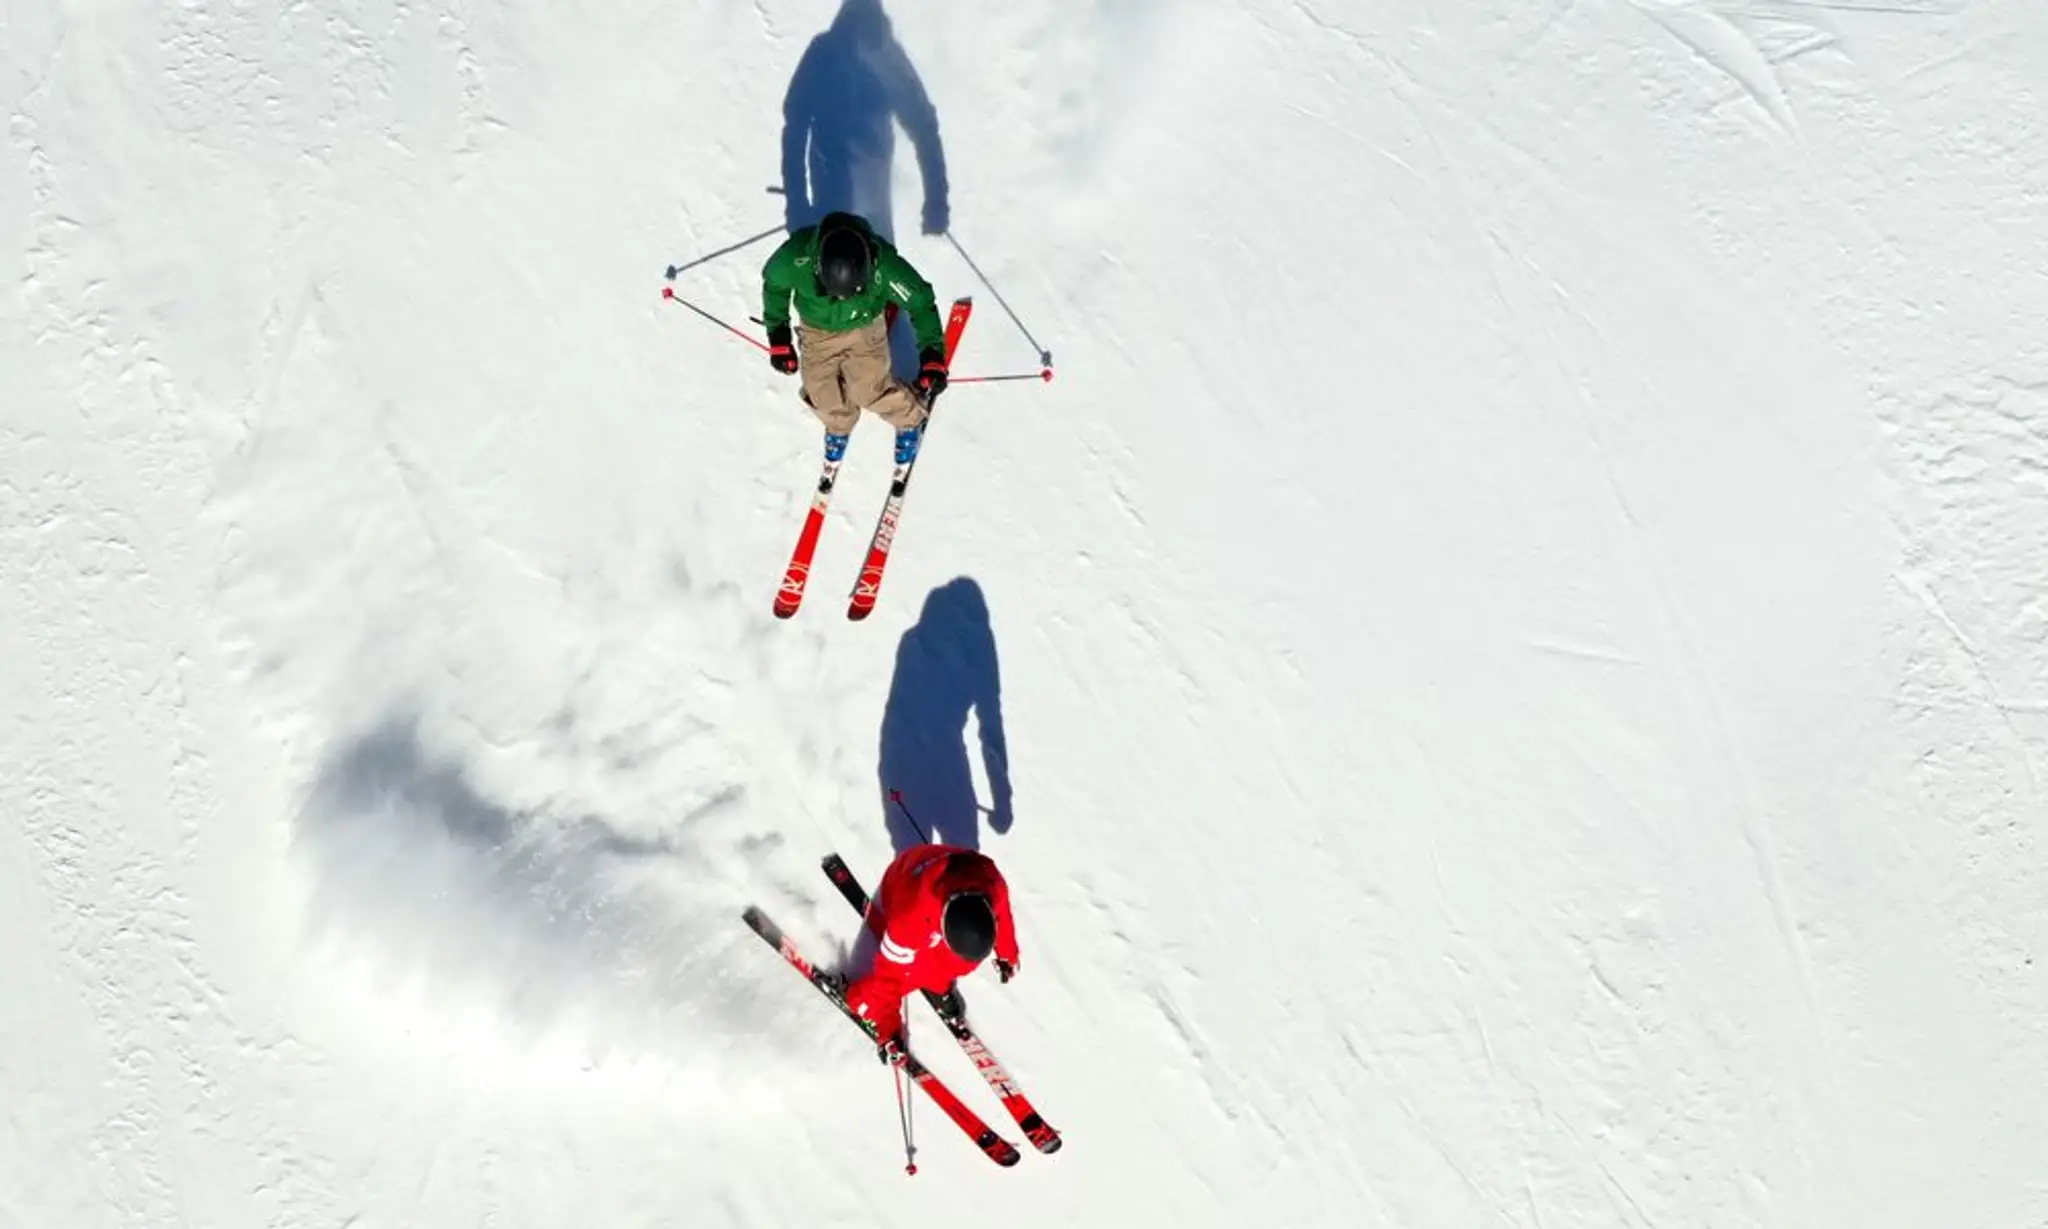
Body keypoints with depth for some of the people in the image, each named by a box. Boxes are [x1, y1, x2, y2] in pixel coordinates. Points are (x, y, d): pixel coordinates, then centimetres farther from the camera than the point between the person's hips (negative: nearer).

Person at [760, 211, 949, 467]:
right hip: (816, 330, 2)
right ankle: (839, 425, 45)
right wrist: (778, 334, -12)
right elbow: (774, 282, -12)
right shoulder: (797, 255, -35)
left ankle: (909, 420, 29)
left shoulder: (883, 264, -38)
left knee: (870, 391, -7)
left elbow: (920, 300, -24)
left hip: (864, 328, -1)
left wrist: (932, 355, -30)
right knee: (822, 395, 7)